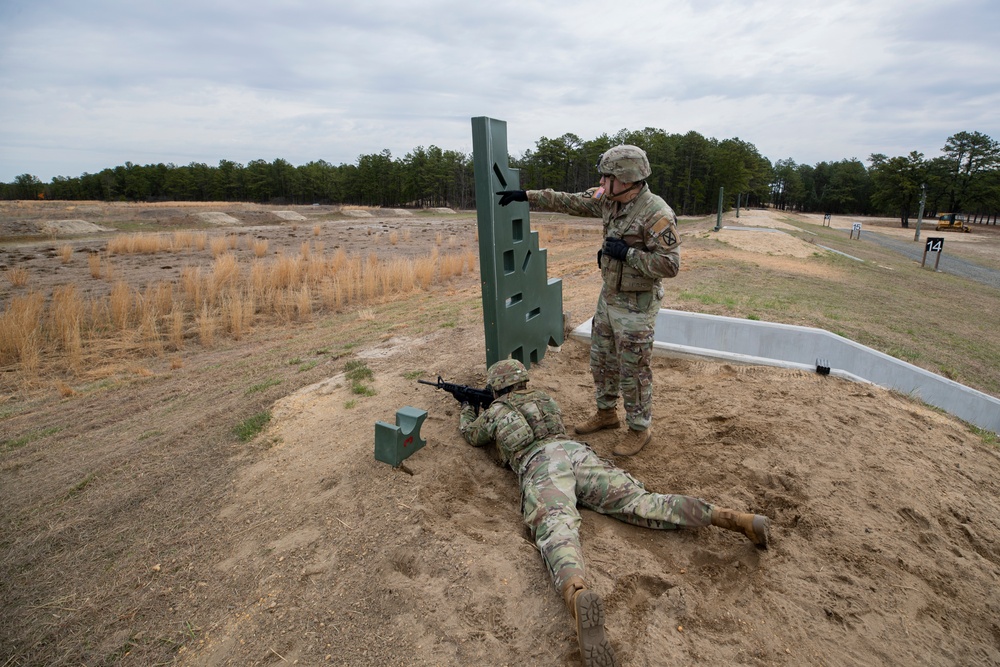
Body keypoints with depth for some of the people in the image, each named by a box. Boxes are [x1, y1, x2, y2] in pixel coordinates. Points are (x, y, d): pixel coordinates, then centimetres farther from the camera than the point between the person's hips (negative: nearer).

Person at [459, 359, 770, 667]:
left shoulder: (495, 411, 26)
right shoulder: (542, 397, 37)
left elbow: (472, 435, 45)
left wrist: (467, 409, 66)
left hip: (539, 465, -5)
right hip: (576, 451, 5)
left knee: (556, 530, -31)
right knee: (641, 502, -6)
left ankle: (578, 595, -65)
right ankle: (737, 518, -23)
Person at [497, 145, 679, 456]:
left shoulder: (657, 214, -23)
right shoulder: (609, 200, 1)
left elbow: (669, 265, -24)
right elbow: (569, 202, 9)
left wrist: (627, 253, -24)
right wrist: (526, 195, 7)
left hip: (636, 304, -8)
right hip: (609, 296, 8)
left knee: (633, 370, 3)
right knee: (601, 360, 18)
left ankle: (640, 429, 23)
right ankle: (606, 413, 37)